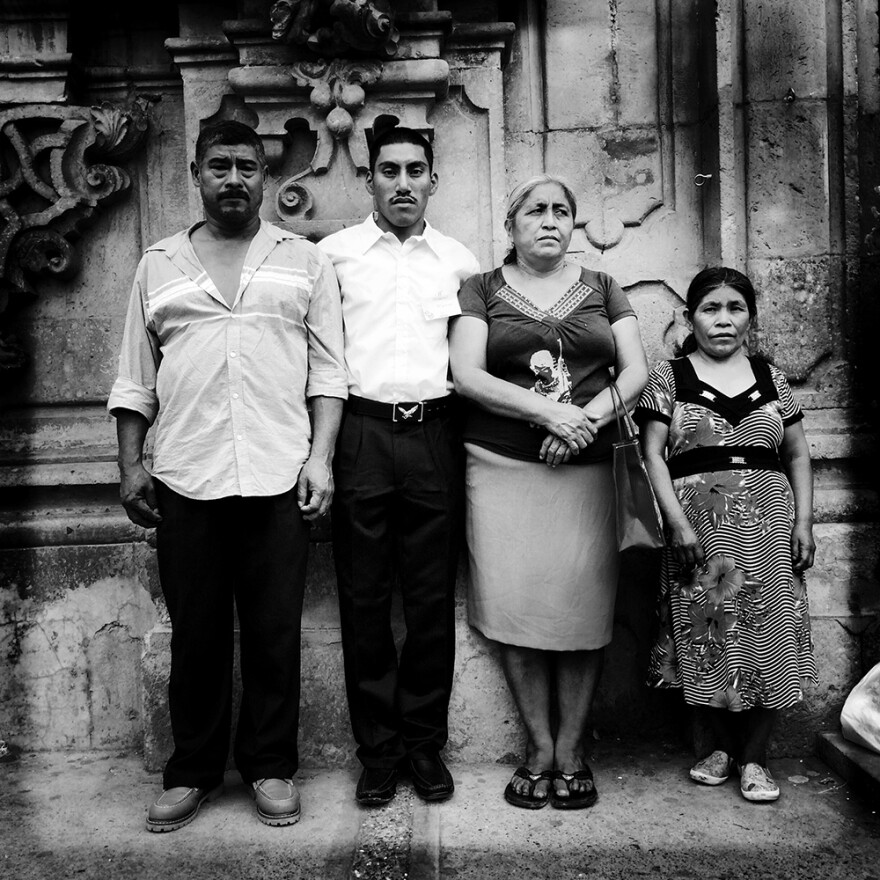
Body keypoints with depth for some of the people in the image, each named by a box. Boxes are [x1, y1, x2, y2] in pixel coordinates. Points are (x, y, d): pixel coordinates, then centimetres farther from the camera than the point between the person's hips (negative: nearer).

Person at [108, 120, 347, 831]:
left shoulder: (306, 262, 10)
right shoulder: (158, 267, 14)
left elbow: (328, 370, 5)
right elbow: (135, 380, 14)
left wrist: (320, 459, -5)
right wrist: (130, 465, 5)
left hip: (279, 479, -1)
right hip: (185, 480, 2)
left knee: (274, 632, 5)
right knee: (196, 633, 8)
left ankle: (271, 767, 21)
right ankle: (193, 771, 23)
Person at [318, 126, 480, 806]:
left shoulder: (460, 261, 13)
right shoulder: (334, 253, 7)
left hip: (434, 436, 1)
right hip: (359, 433, -1)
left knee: (433, 599, 5)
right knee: (364, 597, 4)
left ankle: (425, 743, 19)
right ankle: (378, 749, 16)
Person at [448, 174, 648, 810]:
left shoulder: (603, 290, 15)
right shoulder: (482, 290, 9)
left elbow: (636, 371, 8)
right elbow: (466, 374, -4)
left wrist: (589, 415, -11)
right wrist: (548, 410, -15)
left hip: (585, 469, 1)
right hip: (502, 466, -1)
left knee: (582, 609, -1)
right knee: (516, 610, -2)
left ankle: (571, 751, 14)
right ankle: (539, 750, 13)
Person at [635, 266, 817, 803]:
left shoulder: (771, 378, 12)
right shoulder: (669, 377, 4)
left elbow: (798, 456, 15)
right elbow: (654, 454, -2)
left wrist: (803, 522, 5)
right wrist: (678, 522, -11)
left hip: (770, 522, 2)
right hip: (700, 524, -2)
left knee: (769, 636, 0)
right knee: (706, 638, 1)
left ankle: (755, 757, 14)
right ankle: (722, 745, 21)